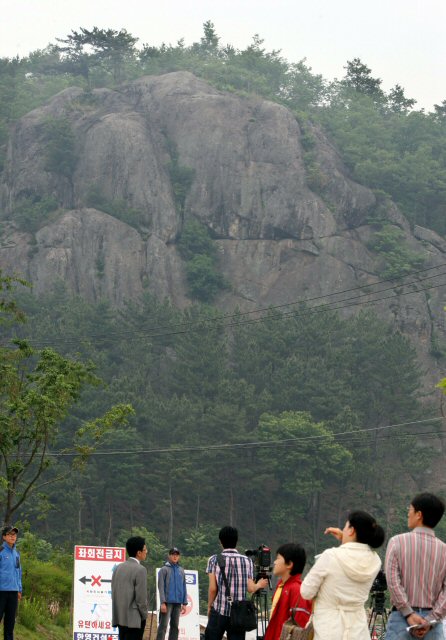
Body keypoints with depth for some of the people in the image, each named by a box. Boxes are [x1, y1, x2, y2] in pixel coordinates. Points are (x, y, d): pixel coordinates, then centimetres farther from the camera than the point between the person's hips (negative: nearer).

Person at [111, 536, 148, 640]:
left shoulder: (118, 568, 9)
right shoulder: (140, 570, -13)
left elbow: (113, 593, 11)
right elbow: (141, 597, -15)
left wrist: (118, 613, 16)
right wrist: (144, 616, -2)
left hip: (120, 618, 7)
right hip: (134, 619, -7)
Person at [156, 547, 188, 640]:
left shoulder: (181, 570, 13)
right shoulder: (164, 569, 0)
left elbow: (184, 587, 14)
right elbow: (161, 586, -5)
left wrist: (184, 603, 8)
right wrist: (163, 602, -14)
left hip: (178, 602, 5)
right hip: (167, 602, -5)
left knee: (175, 626, 6)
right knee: (163, 625, -9)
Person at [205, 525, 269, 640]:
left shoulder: (214, 560, -2)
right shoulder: (247, 561, 4)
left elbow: (213, 588, -7)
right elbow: (250, 588, 3)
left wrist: (209, 607, 8)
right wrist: (259, 585, 25)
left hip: (219, 611, -2)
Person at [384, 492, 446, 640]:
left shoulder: (397, 542, 0)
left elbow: (393, 580, -10)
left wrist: (409, 614, -11)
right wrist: (430, 620, -10)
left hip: (401, 617, -2)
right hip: (432, 625, 2)